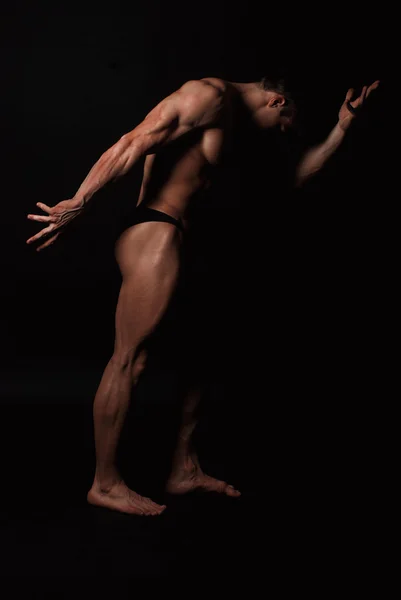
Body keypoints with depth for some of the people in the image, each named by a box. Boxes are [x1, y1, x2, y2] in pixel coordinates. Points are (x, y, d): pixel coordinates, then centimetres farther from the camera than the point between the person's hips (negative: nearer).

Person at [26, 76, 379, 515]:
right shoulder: (211, 96, -6)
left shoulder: (231, 127, 24)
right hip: (154, 234, -10)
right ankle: (105, 484, 4)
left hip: (177, 239, 10)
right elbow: (134, 144, -17)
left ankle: (185, 469, 21)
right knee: (130, 359, -6)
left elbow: (292, 177, 29)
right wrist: (77, 205, -22)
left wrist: (341, 128, 26)